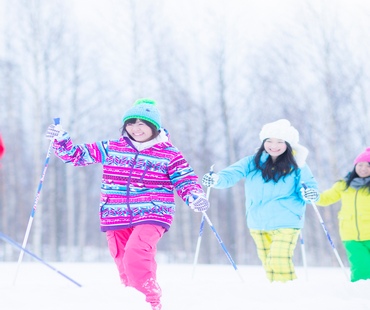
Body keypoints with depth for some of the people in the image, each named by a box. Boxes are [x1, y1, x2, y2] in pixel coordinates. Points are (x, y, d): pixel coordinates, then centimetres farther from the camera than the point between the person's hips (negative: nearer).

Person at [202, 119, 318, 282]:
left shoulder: (296, 165, -2)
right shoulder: (252, 162, 1)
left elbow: (309, 185, 2)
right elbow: (231, 174, -8)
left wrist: (310, 193, -24)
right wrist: (216, 179, -30)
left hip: (285, 223, -4)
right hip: (258, 224, 4)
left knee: (279, 261, -19)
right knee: (268, 263, 14)